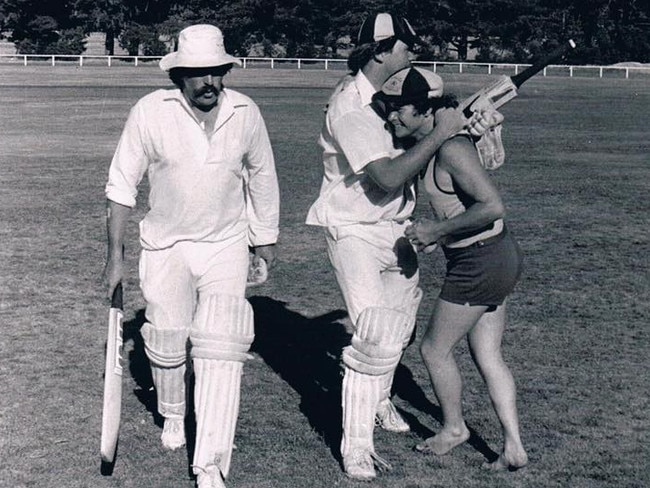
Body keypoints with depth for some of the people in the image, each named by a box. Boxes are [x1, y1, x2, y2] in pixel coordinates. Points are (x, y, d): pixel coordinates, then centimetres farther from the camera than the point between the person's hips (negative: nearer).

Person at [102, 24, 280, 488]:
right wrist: (115, 253, -7)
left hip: (227, 246, 0)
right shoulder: (151, 112, -15)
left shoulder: (246, 113, -9)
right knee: (166, 342, 8)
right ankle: (172, 414, 41)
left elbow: (262, 177, 8)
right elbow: (122, 184, -6)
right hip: (166, 246, 0)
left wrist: (266, 237, 16)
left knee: (221, 345, -11)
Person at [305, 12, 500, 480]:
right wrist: (440, 132, -28)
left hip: (394, 228, 9)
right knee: (376, 336, -16)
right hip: (355, 231, -9)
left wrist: (464, 120, -8)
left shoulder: (393, 90, 3)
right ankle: (357, 448, -8)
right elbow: (388, 177, -32)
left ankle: (379, 402, 46)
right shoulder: (349, 107, -24)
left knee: (401, 315, 23)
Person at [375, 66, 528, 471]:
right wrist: (434, 231, 11)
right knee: (488, 357, 13)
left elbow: (493, 206, -28)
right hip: (499, 256, 10)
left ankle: (454, 428, 28)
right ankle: (514, 448, 16)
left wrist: (437, 230, -22)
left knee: (435, 349, 8)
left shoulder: (450, 149, -21)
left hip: (479, 263, -10)